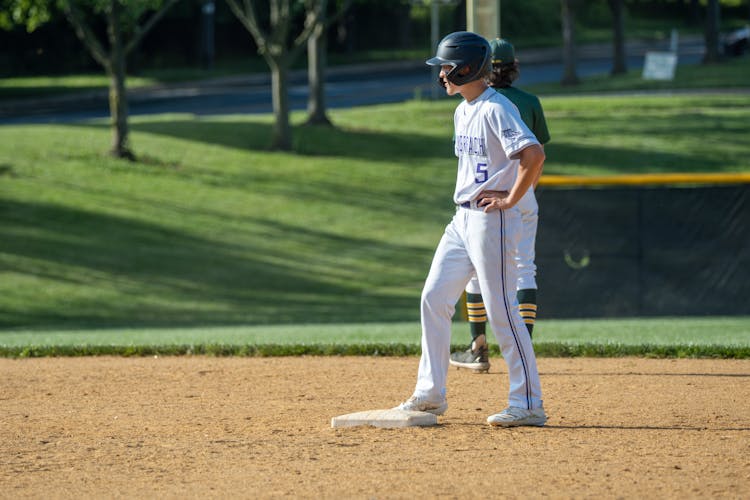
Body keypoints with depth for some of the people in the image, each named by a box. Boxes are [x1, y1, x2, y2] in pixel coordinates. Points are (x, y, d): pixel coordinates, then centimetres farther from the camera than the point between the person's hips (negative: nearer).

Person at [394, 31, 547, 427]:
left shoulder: (496, 109, -16)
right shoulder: (462, 112, 14)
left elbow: (534, 154, -27)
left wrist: (510, 200, -21)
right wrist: (467, 196, 16)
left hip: (491, 221, -10)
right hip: (462, 218, 10)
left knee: (502, 311, -8)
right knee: (434, 298, 9)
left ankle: (528, 405, -4)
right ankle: (431, 394, 17)